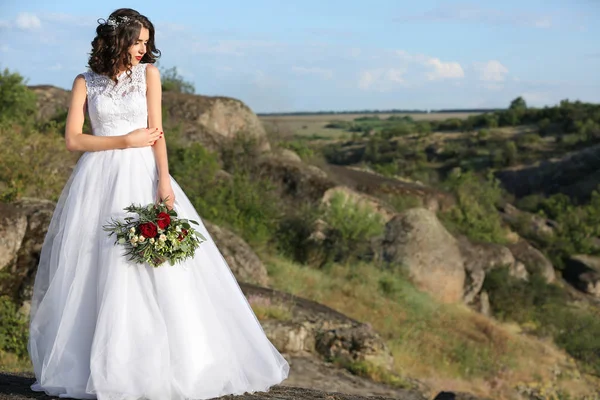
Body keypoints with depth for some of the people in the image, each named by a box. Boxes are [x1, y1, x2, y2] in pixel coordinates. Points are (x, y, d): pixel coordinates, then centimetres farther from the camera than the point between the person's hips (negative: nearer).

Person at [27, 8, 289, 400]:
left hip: (142, 176, 0)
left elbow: (157, 132, -1)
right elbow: (73, 139, 1)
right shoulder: (85, 82, 6)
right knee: (95, 272, -1)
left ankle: (156, 364, -1)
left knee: (155, 268, -7)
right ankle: (96, 365, 6)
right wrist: (126, 140, -6)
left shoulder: (148, 74, 7)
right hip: (98, 180, 0)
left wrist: (164, 181, -13)